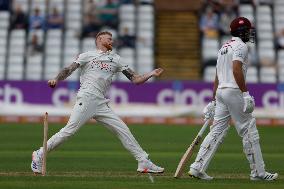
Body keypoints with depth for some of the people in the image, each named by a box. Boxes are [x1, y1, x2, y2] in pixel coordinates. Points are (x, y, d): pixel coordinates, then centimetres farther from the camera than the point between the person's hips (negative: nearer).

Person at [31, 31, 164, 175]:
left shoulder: (116, 59, 23)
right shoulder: (88, 55, 12)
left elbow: (135, 79, 20)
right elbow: (69, 70, 2)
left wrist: (151, 74, 6)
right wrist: (56, 80, -16)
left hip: (101, 103, 5)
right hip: (86, 97, -5)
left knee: (123, 130, 0)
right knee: (70, 130, -15)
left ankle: (144, 162, 3)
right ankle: (39, 155, -6)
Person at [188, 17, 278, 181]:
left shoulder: (224, 47, 21)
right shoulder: (241, 46, -6)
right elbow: (236, 70, -21)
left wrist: (214, 100, 22)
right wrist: (246, 93, -23)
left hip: (220, 91, 9)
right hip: (234, 91, -9)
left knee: (217, 130, 7)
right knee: (249, 131, -2)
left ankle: (197, 167, -1)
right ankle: (258, 172, 1)